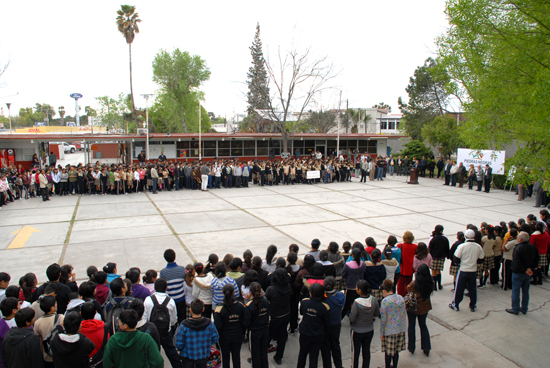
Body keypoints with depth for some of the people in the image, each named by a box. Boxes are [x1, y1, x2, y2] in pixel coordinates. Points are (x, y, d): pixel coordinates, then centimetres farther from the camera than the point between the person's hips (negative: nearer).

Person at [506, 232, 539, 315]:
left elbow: (517, 263, -26)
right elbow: (536, 261, 3)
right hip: (528, 274, 7)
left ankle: (515, 309, 12)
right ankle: (524, 309, 27)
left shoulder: (518, 248, -23)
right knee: (525, 291, 17)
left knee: (515, 291, 5)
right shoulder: (533, 247, -1)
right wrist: (530, 269, -5)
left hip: (518, 273, -7)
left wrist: (525, 270, -13)